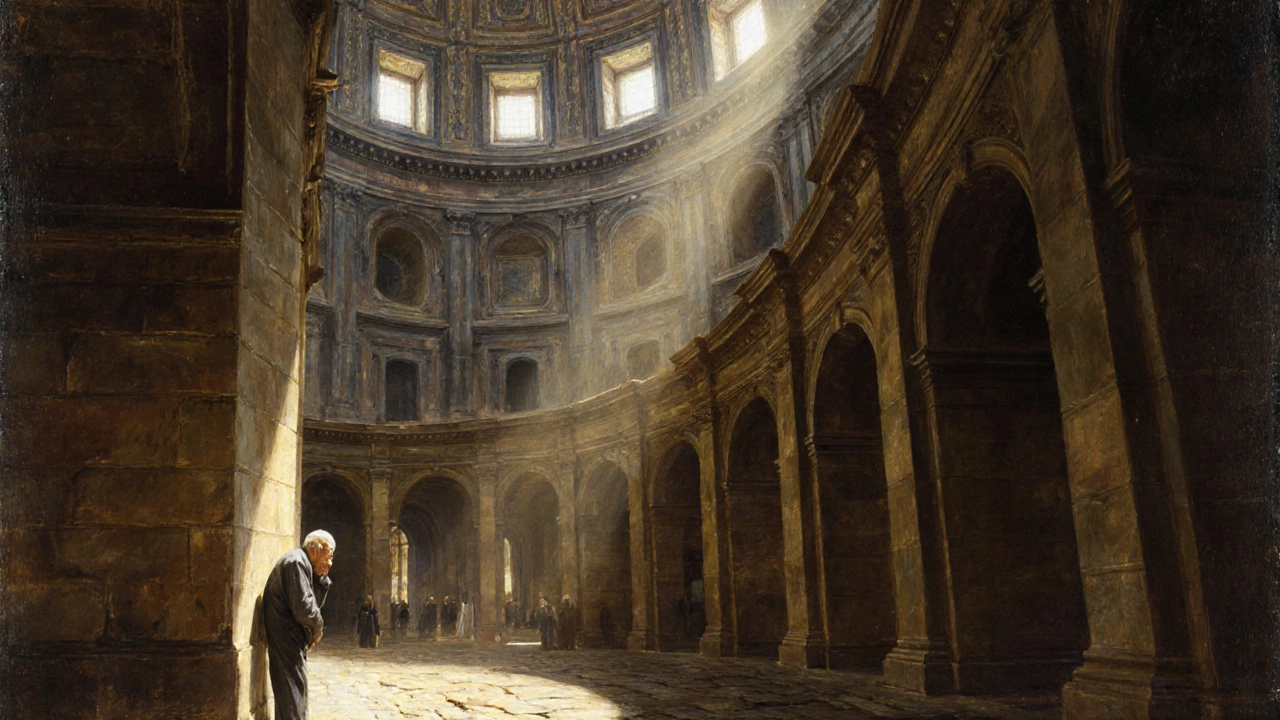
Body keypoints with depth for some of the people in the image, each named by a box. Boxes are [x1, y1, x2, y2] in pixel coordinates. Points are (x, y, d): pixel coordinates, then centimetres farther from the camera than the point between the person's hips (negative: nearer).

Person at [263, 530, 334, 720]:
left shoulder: (303, 564, 15)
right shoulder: (297, 562, -17)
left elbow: (315, 602, 15)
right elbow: (303, 606, -25)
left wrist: (321, 578, 1)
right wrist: (318, 627, -9)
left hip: (289, 637, 10)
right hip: (285, 638, -10)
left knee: (295, 690, 18)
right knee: (294, 690, -8)